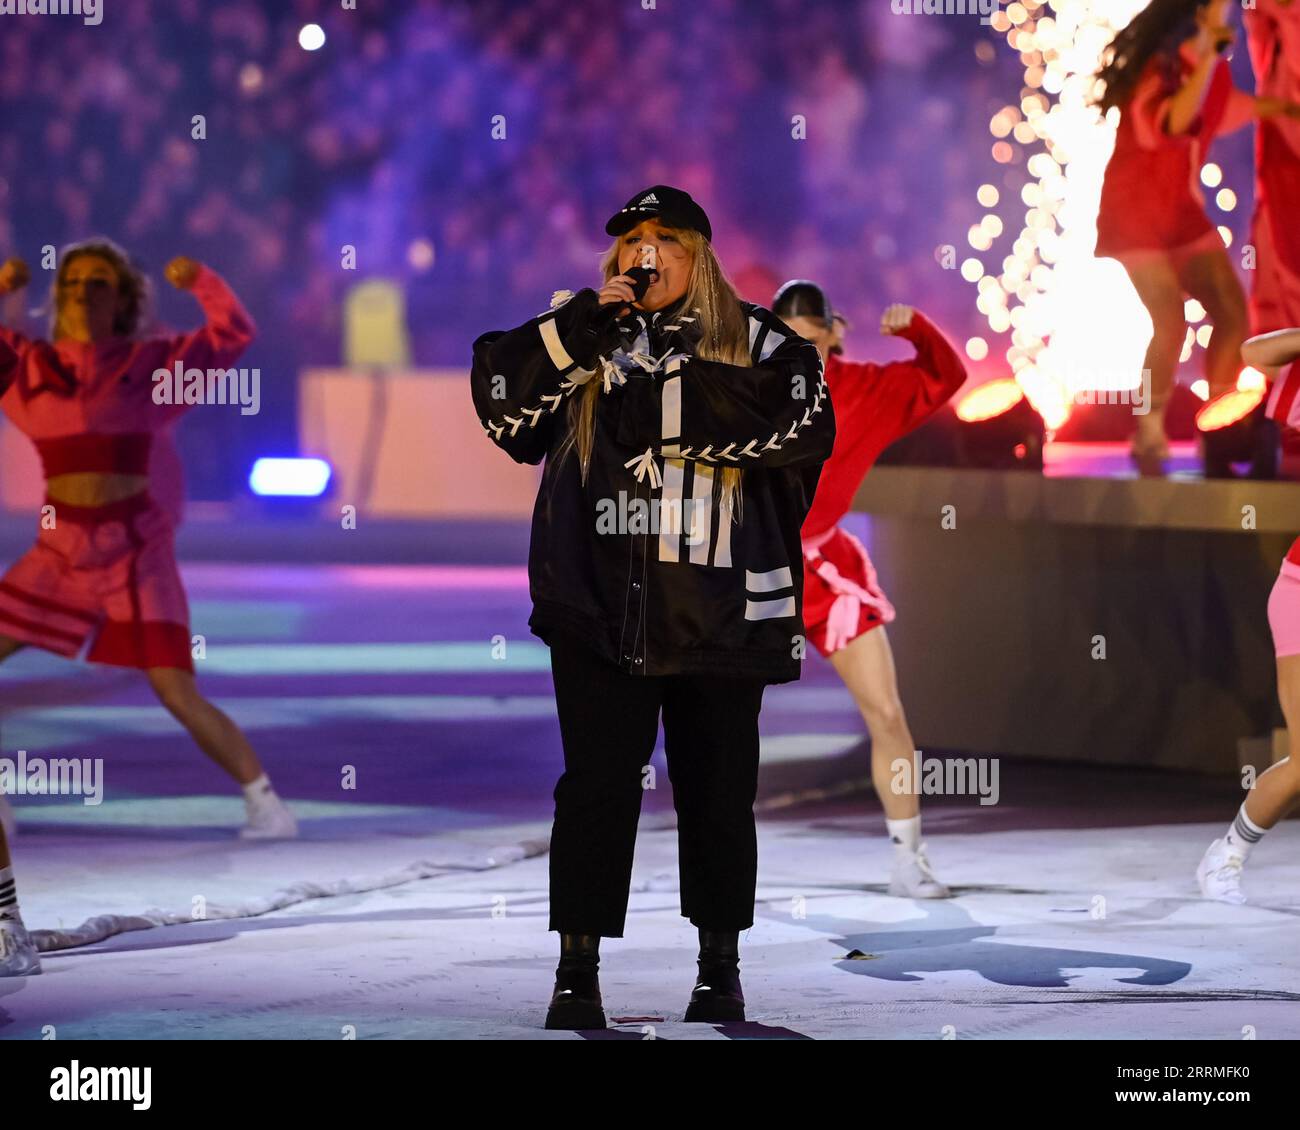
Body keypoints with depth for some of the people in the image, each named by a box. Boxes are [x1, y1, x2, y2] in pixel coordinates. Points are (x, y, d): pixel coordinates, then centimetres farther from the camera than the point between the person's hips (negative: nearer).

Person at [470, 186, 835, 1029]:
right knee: (598, 785, -2)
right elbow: (503, 405, -2)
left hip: (718, 608, 0)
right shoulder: (581, 331, 10)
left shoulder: (753, 340, 6)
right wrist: (584, 326, -11)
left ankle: (721, 968, 21)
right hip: (601, 606, 0)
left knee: (718, 789, 8)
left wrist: (667, 407, -14)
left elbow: (804, 424, -11)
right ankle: (578, 974, 3)